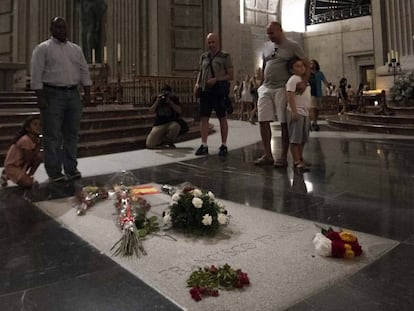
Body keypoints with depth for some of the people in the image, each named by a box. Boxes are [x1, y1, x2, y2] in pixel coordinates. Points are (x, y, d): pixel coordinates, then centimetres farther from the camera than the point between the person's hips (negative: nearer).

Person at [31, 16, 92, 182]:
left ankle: (71, 169, 17)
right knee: (53, 136, -2)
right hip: (52, 94, -5)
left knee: (72, 134, 8)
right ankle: (54, 173, 4)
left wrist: (87, 92, 4)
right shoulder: (43, 48, 1)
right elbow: (36, 74, -6)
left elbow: (84, 71, 14)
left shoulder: (76, 49, 16)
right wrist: (40, 97, -13)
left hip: (73, 94, 5)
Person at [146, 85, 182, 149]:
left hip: (171, 122, -1)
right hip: (159, 125, 1)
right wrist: (157, 101, -12)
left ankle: (170, 141, -8)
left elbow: (179, 111, -10)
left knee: (175, 126, -41)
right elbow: (150, 111, -2)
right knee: (149, 145, -16)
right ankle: (160, 140, 19)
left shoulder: (174, 99, 3)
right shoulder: (157, 99, 7)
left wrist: (170, 102, -17)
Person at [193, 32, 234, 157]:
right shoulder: (204, 56, 15)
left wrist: (216, 79, -14)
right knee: (203, 117, -2)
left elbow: (230, 76, 0)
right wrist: (197, 83, 5)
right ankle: (204, 145, 1)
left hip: (219, 90, -4)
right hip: (205, 90, 4)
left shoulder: (225, 56, 3)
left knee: (222, 118, 2)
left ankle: (224, 145, 10)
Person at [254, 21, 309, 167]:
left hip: (282, 89, -5)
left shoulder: (292, 46, -1)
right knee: (263, 121, -1)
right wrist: (263, 83, 15)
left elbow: (306, 64, -3)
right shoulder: (267, 46, 15)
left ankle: (283, 157, 5)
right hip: (266, 88, 5)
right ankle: (267, 155, 8)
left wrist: (305, 81, -17)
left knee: (284, 123, -3)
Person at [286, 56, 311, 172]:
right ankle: (296, 162, -6)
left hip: (305, 113, 9)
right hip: (296, 112, -9)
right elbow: (290, 96, -19)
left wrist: (309, 111, 22)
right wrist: (294, 111, -26)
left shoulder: (304, 80, 18)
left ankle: (300, 158, 23)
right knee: (295, 138, -7)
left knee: (303, 138, 14)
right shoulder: (293, 79, -10)